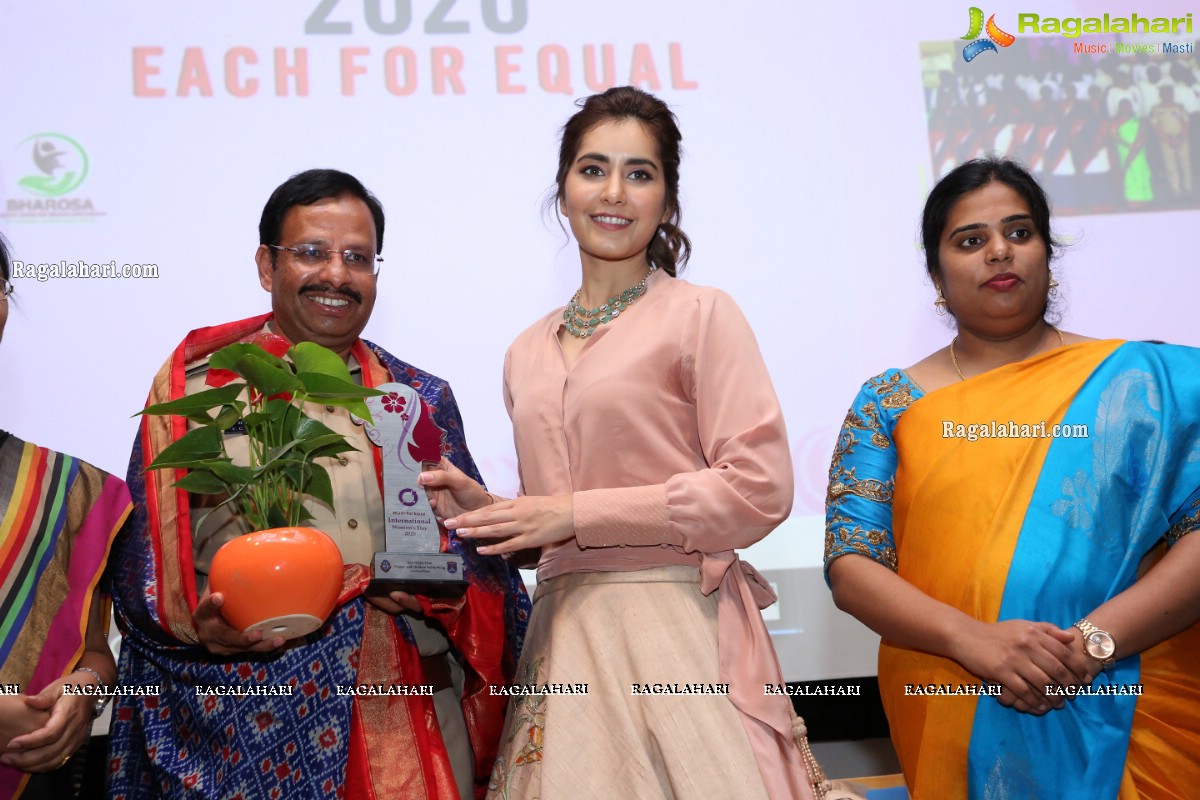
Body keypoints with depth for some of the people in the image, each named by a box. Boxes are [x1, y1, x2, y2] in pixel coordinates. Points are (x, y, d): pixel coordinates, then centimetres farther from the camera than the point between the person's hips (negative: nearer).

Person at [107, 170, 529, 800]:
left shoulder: (421, 400, 10)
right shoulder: (194, 387, 2)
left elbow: (476, 553, 11)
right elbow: (143, 557, 0)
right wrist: (197, 622, -19)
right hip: (246, 732, -2)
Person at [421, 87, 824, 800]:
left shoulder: (700, 315, -4)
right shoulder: (528, 354, 13)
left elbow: (759, 490, -11)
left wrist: (577, 513, -11)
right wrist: (486, 510, -1)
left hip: (679, 624, -4)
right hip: (565, 631, 5)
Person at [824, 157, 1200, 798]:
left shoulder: (1142, 379, 2)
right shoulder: (890, 403, 3)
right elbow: (850, 566, -4)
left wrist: (1098, 638, -20)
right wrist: (970, 639, -20)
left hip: (1129, 718, 0)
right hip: (954, 734, 0)